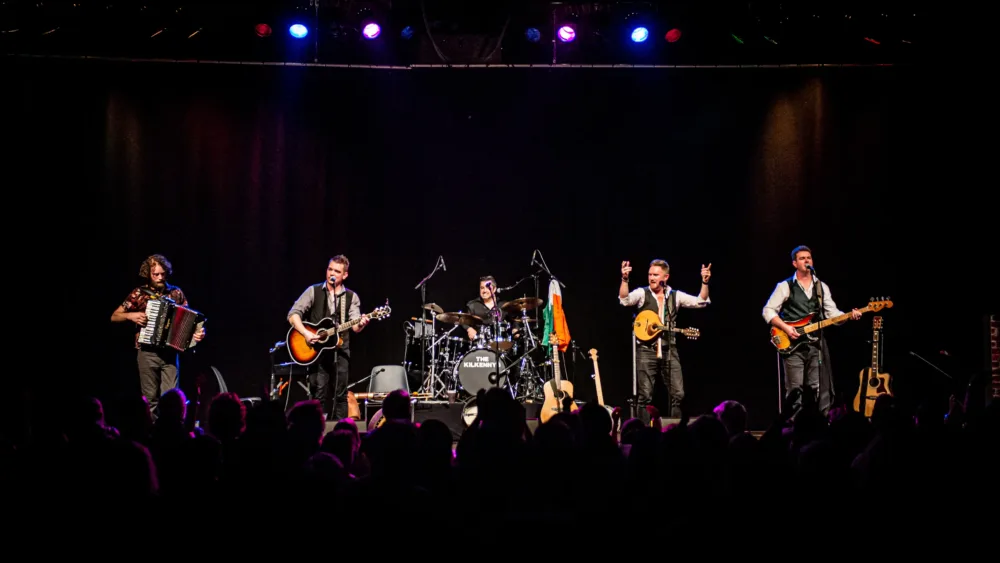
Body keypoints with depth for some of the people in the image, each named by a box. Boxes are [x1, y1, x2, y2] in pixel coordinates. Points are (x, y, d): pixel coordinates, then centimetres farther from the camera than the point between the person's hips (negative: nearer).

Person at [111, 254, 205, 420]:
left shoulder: (176, 293, 5)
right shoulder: (139, 293, 1)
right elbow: (114, 317, 6)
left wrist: (198, 331, -14)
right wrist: (131, 315, -13)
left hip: (170, 352, 0)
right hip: (148, 352, 0)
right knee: (150, 397, 3)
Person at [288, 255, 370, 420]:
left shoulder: (351, 297, 6)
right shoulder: (313, 291, 2)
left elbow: (354, 326, -4)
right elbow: (293, 314, -4)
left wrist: (361, 324, -28)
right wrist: (306, 333, -18)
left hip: (340, 350, 2)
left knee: (341, 393, 2)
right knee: (320, 393, -6)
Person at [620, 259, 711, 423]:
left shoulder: (675, 295, 9)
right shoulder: (642, 293, 1)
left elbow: (701, 302, 3)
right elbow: (625, 299, -18)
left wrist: (705, 282, -11)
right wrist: (625, 279, -34)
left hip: (669, 351, 2)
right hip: (646, 350, -2)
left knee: (678, 394, 0)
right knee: (645, 395, -3)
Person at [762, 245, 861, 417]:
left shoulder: (822, 287, 13)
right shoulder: (785, 286, 0)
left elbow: (832, 313, 8)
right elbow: (768, 311, -3)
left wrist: (850, 315, -12)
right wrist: (785, 327, -16)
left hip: (817, 344, 4)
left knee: (822, 388, 2)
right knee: (795, 390, -4)